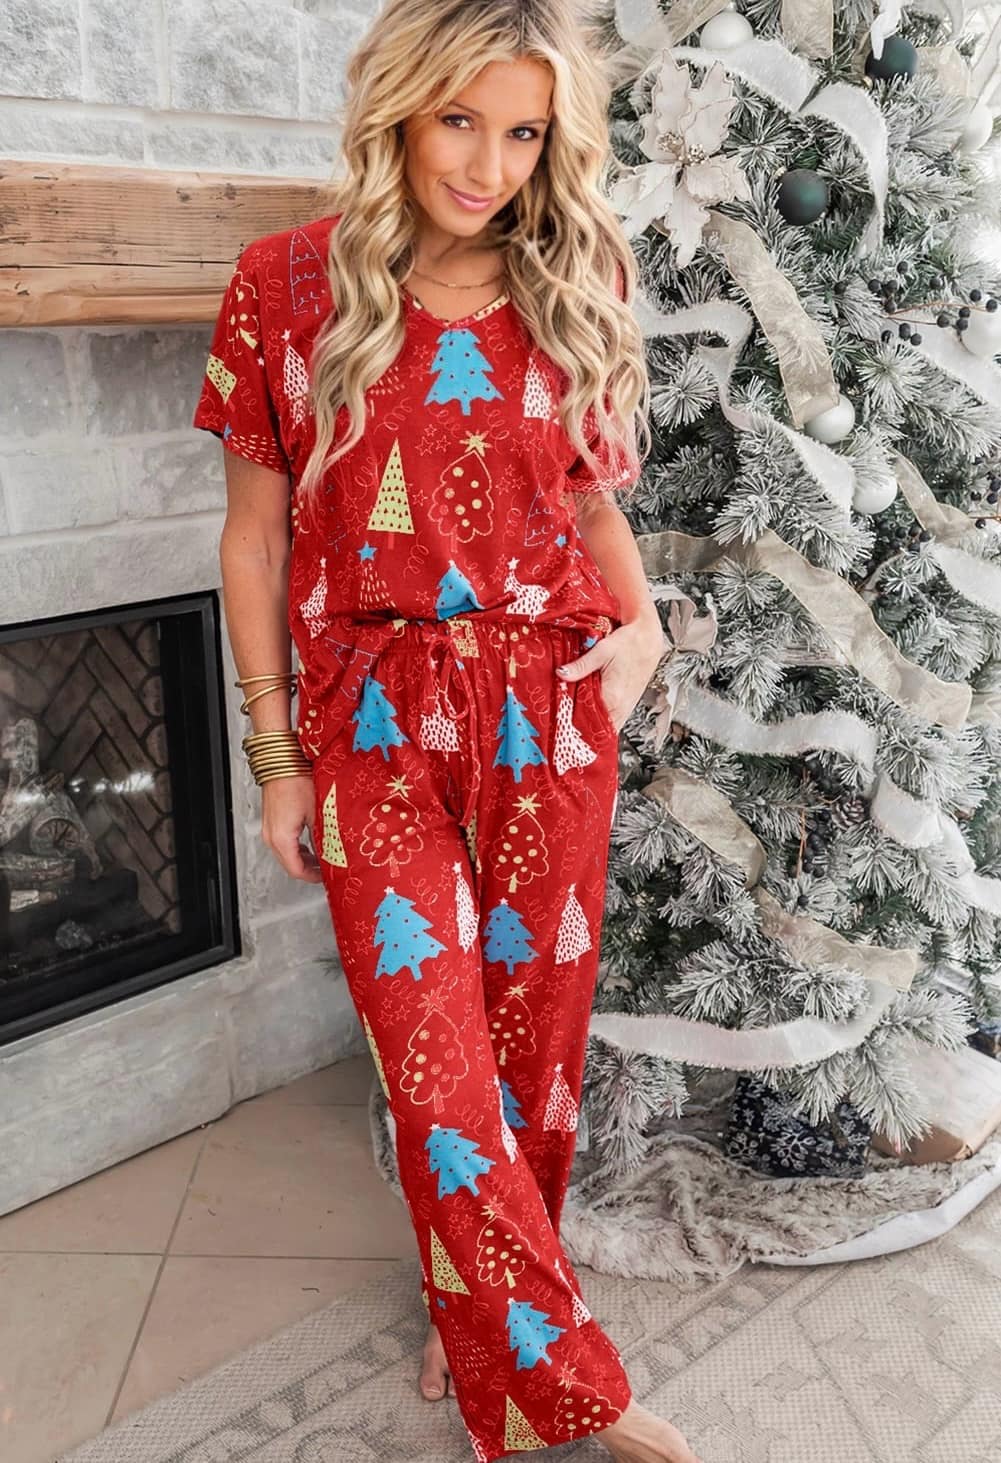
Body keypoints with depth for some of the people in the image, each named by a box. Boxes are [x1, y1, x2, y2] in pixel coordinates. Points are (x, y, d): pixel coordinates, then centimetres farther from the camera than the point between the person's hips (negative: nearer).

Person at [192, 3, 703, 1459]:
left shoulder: (577, 285, 5)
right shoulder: (287, 285, -1)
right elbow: (255, 536, 2)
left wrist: (643, 622, -3)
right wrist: (275, 754, 1)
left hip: (548, 715, 2)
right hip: (376, 724, -1)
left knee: (531, 1031, 10)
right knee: (438, 1069, -3)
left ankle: (484, 1308, 37)